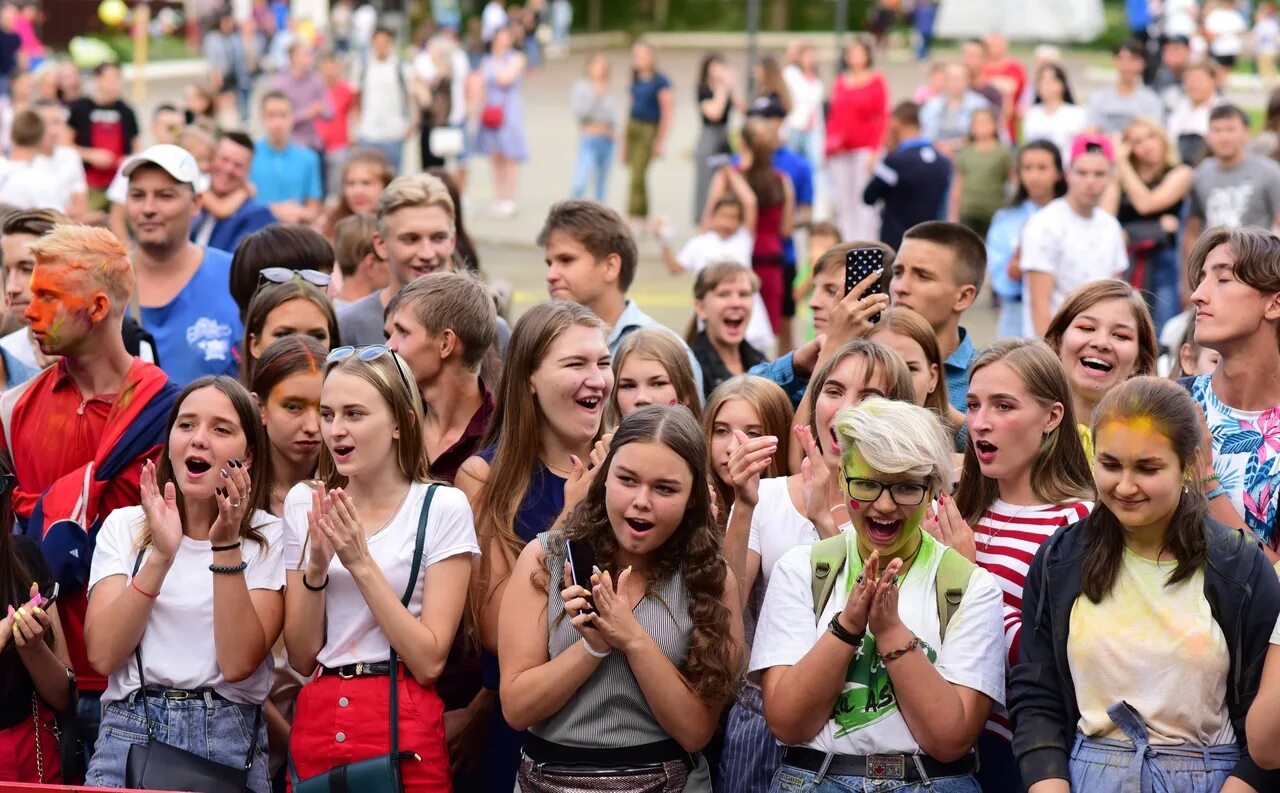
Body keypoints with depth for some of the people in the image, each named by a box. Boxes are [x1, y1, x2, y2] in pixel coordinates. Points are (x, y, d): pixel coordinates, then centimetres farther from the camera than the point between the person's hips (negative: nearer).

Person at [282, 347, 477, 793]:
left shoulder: (442, 508, -6)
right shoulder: (304, 503, 5)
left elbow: (428, 661, -12)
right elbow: (301, 658, 3)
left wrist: (361, 564, -16)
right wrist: (316, 566, -11)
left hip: (404, 736, -3)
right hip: (316, 730, 3)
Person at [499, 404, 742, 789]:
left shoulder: (711, 578, -3)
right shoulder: (545, 559, -3)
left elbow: (696, 731, -8)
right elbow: (517, 707, -6)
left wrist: (634, 640, -19)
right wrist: (594, 645, -19)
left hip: (670, 779, 0)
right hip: (551, 778, 0)